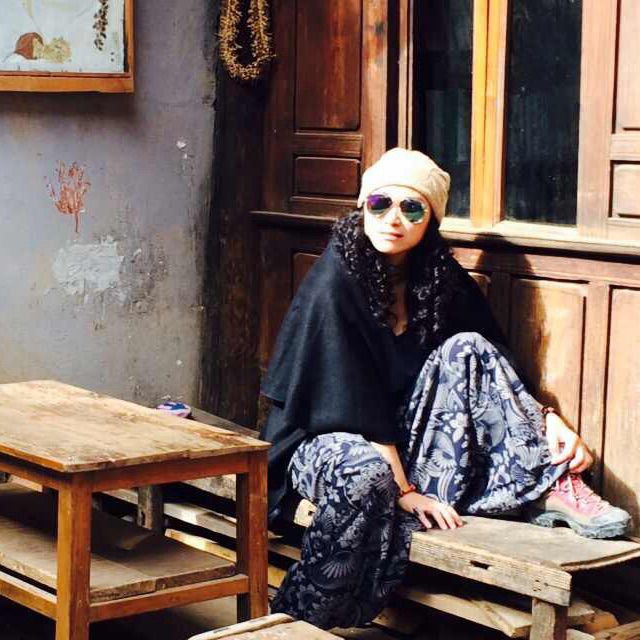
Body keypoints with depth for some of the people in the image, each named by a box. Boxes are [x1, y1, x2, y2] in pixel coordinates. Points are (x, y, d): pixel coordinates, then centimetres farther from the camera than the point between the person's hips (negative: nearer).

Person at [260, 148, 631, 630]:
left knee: (467, 349, -13)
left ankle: (552, 490, -19)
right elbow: (352, 399, -21)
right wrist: (404, 490, -25)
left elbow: (498, 366, 4)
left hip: (402, 440, 5)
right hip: (329, 438, -5)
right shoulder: (335, 284, -15)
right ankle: (299, 617, -26)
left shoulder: (443, 281, 2)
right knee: (365, 472, -40)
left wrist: (547, 418, -15)